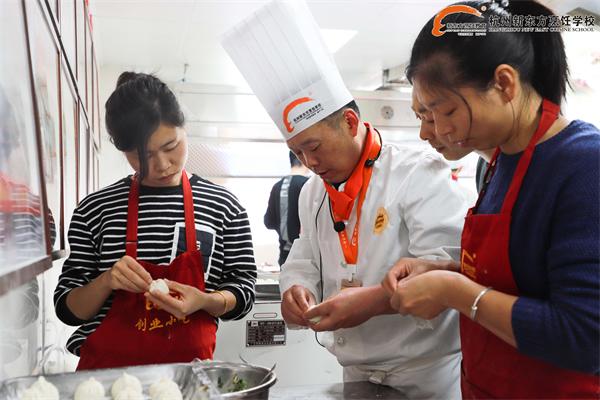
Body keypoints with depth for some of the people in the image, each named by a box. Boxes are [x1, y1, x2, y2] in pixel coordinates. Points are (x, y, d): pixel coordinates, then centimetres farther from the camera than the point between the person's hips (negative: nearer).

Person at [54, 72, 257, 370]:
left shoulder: (224, 206, -3)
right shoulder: (94, 210, -2)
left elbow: (243, 292, 3)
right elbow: (67, 309, 4)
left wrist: (205, 301, -16)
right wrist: (106, 281, -15)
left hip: (189, 364, -1)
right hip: (107, 364, 2)